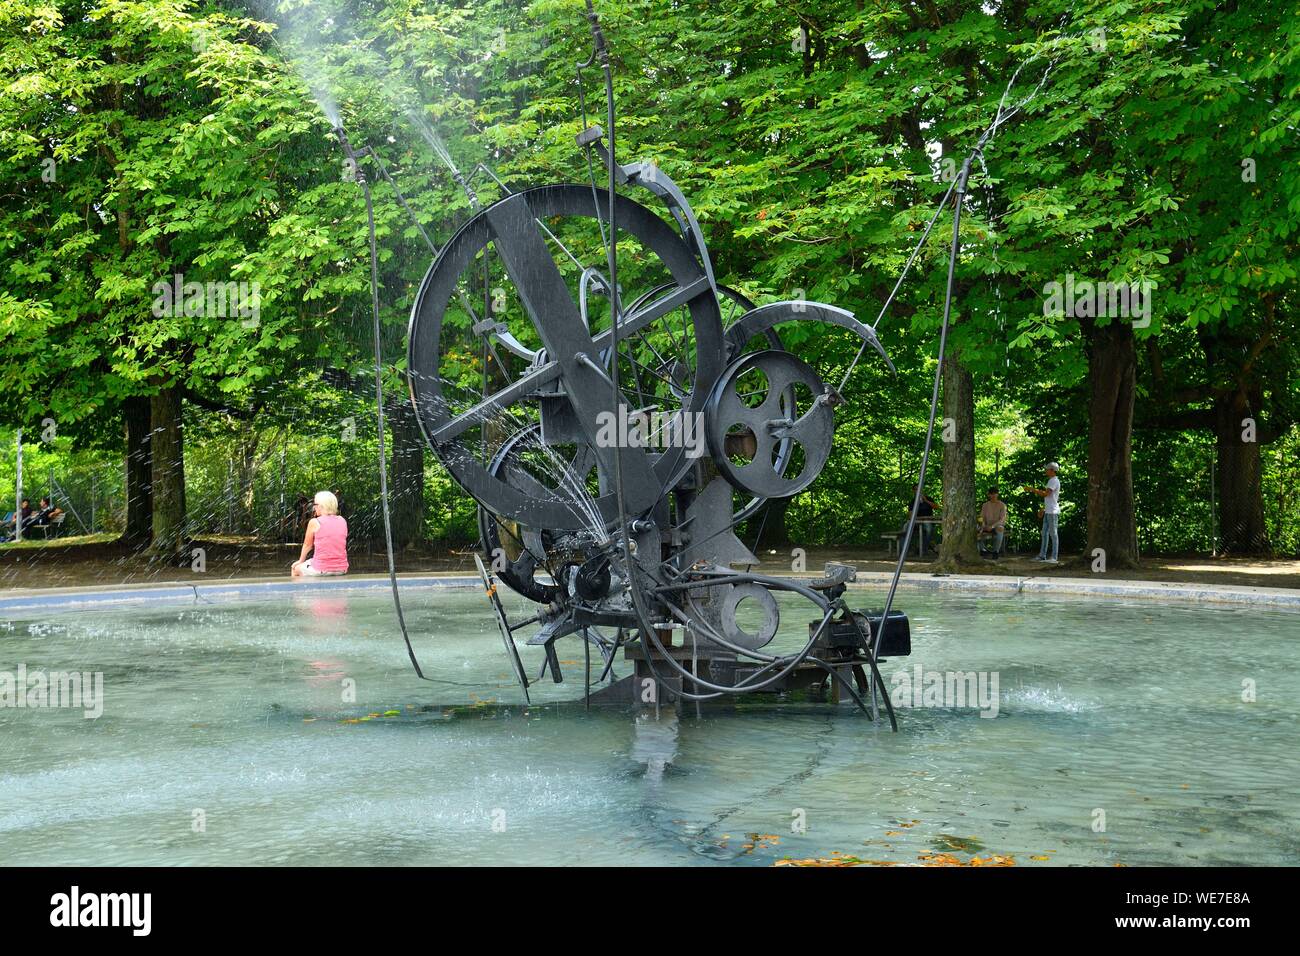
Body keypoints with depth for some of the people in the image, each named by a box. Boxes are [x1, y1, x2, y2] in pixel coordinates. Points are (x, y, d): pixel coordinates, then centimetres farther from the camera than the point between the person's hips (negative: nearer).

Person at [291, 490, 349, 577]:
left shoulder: (314, 522, -8)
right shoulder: (343, 521, 4)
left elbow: (307, 545, 4)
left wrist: (301, 561, 22)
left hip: (321, 571, -5)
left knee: (296, 568, 25)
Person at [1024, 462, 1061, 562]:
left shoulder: (1054, 481, -12)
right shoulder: (1051, 481, 19)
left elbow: (1045, 494, -22)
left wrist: (1032, 489, -17)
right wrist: (1043, 509, 23)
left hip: (1053, 512, -10)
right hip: (1048, 512, 10)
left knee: (1053, 533, -8)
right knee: (1045, 533, 10)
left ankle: (1054, 557, -6)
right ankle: (1042, 555, 12)